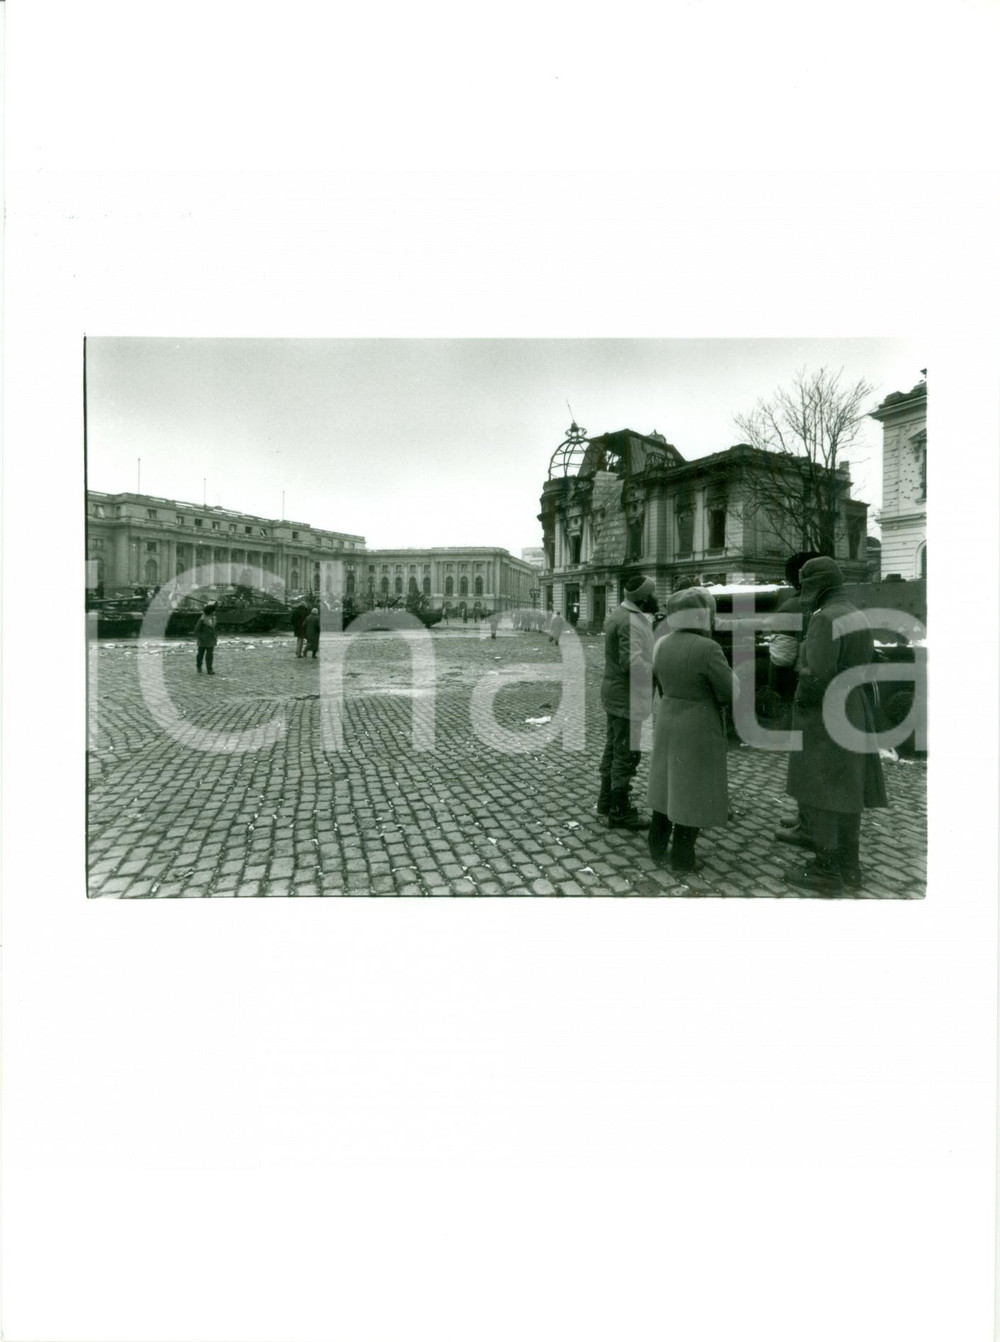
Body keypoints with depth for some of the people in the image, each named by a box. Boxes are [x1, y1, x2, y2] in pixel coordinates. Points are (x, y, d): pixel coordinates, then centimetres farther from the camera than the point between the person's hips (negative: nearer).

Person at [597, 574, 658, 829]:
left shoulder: (618, 614, 11)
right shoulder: (631, 622, -22)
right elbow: (632, 662, -31)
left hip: (614, 693, 11)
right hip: (628, 697, -11)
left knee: (613, 749, 20)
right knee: (627, 754, -1)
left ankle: (606, 801, 34)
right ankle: (620, 813, 10)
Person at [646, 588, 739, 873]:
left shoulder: (661, 644, 1)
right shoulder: (707, 648, -19)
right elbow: (731, 692, -15)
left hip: (667, 721, 7)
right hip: (698, 728, -7)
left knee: (667, 784, 17)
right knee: (691, 790, 5)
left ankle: (657, 848, 26)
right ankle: (682, 857, 15)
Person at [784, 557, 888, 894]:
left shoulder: (825, 618, -17)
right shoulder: (857, 615, 11)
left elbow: (818, 674, -25)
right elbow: (866, 665, 15)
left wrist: (801, 700, -9)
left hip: (824, 718, -9)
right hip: (854, 714, 9)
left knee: (817, 794, -1)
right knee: (847, 791, 15)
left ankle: (827, 871, 6)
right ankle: (849, 866, 25)